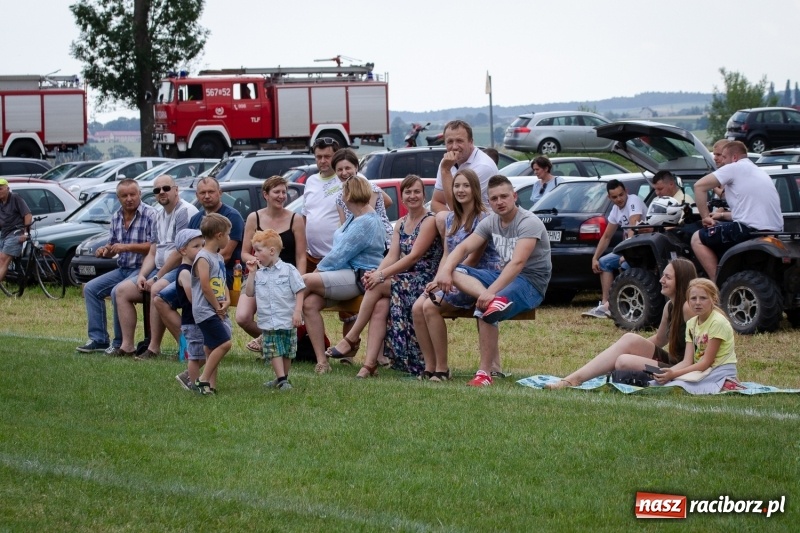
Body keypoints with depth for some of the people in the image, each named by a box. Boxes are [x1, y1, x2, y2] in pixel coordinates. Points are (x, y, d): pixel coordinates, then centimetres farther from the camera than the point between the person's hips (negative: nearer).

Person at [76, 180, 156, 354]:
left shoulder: (150, 215, -12)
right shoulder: (116, 217, 12)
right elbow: (112, 245, 22)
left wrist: (127, 247, -21)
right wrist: (105, 250, -2)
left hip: (142, 269, -9)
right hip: (122, 269, 9)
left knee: (118, 292, -29)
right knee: (91, 289, 2)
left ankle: (121, 344, -17)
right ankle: (98, 339, 2)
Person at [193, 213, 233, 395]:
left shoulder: (219, 257, 16)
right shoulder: (203, 258, -14)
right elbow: (205, 286, -20)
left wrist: (227, 301, 1)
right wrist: (218, 307, -12)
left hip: (218, 311, 9)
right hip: (206, 310, -9)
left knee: (212, 349, 9)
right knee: (224, 343, -15)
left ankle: (211, 385, 12)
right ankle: (203, 380, -8)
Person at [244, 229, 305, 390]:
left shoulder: (288, 270, -4)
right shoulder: (259, 274, 8)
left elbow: (299, 291, -4)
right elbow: (249, 292, 7)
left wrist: (297, 311, -13)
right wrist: (251, 273, 2)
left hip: (288, 321, -3)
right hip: (268, 323, 3)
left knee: (287, 352, 7)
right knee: (274, 352, -5)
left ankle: (283, 378, 20)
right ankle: (281, 379, -5)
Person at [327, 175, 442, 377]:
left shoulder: (429, 221, -7)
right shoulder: (401, 223, 17)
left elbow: (414, 256, -16)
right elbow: (392, 256, 6)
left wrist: (382, 275, -22)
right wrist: (376, 272, -15)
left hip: (423, 282, -6)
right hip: (403, 280, 6)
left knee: (376, 287, -25)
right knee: (380, 305, -24)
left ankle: (351, 339, -15)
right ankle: (370, 364, -33)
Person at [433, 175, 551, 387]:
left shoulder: (529, 223, -18)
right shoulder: (490, 222, 6)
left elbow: (517, 263, -29)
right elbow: (463, 248, -2)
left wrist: (491, 291, -39)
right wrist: (445, 270, -22)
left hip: (531, 283, -8)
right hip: (505, 275, 8)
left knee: (488, 310, -34)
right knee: (454, 271, -10)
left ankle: (485, 374, -26)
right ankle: (488, 299, -36)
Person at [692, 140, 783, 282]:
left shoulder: (735, 168, -1)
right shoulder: (759, 172, 25)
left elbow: (699, 186, -6)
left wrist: (705, 217, 3)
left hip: (751, 230, -9)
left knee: (697, 239, 3)